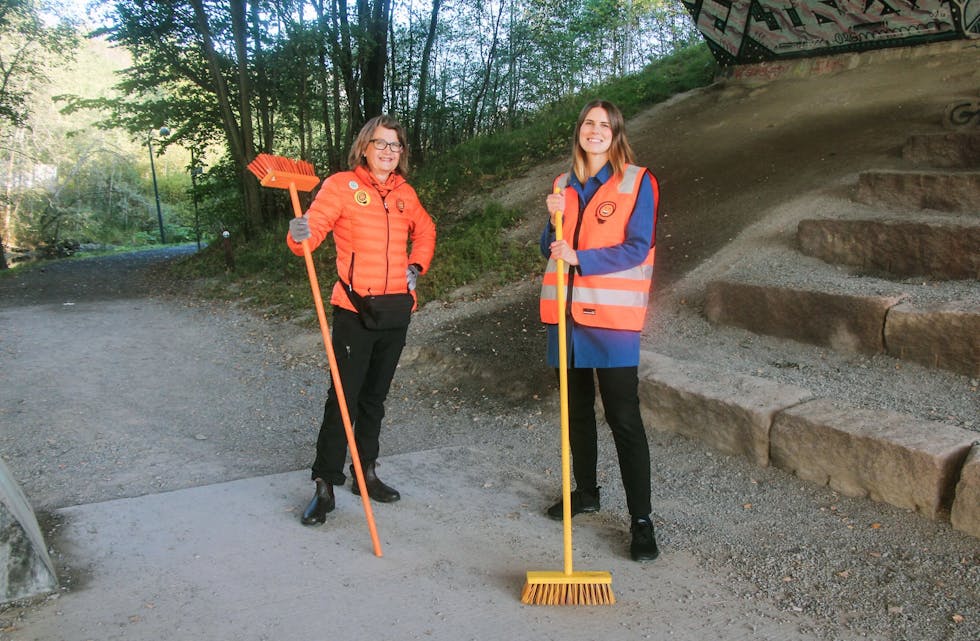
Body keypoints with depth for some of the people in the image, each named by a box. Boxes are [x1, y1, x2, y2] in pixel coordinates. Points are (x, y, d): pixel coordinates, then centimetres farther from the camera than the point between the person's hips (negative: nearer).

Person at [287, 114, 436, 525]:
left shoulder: (405, 193, 10)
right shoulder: (341, 185, -4)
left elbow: (425, 231, 27)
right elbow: (312, 228, -13)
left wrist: (417, 266, 12)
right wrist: (300, 235, -35)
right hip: (354, 310, -5)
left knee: (376, 396, 14)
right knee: (344, 398, -5)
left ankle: (366, 473, 27)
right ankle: (325, 486, 5)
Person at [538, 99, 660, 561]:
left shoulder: (637, 182, -3)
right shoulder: (563, 185, 13)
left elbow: (636, 248, -11)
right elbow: (550, 250, 12)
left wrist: (578, 258, -20)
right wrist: (555, 220, -7)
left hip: (611, 315, -6)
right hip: (567, 313, 6)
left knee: (624, 418, -5)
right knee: (577, 408, 16)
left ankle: (641, 519, 3)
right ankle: (586, 492, 33)